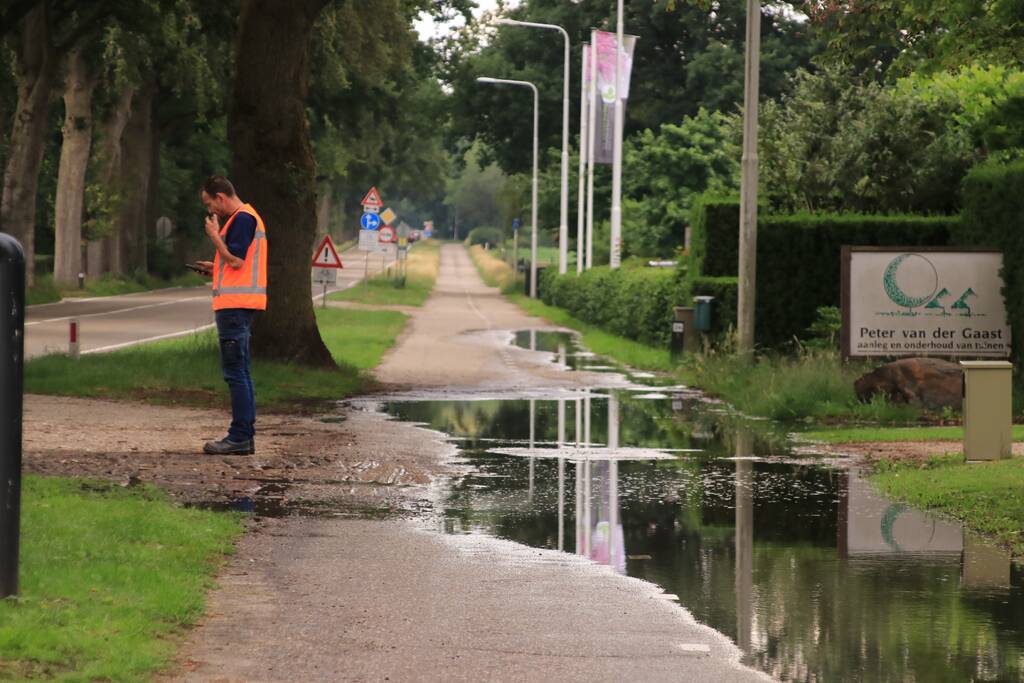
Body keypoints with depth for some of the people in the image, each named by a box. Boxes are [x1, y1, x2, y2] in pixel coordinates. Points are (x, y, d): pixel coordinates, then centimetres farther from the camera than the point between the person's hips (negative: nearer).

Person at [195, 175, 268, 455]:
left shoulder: (242, 219, -12)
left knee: (235, 371, -10)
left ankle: (240, 437, -10)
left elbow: (235, 259, -19)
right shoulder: (244, 217, 21)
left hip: (235, 306, -11)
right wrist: (215, 268, 19)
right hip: (238, 305, 11)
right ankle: (245, 437, 14)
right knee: (240, 372, 12)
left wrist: (214, 234, -8)